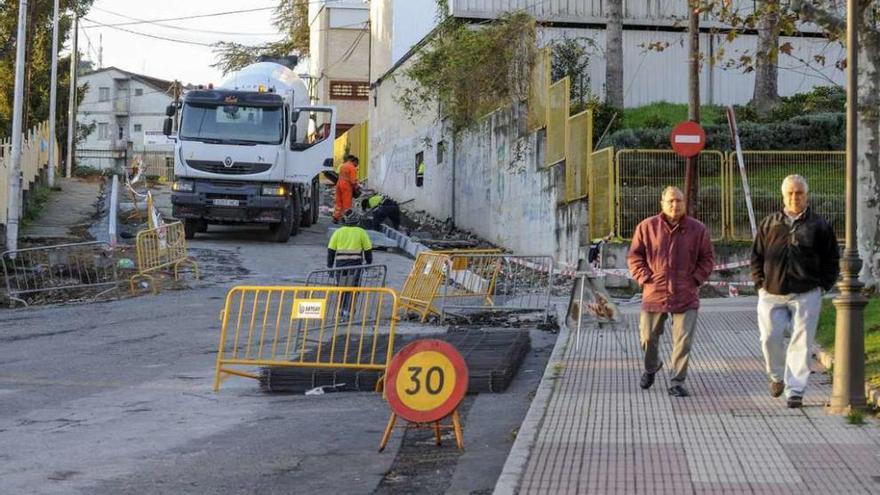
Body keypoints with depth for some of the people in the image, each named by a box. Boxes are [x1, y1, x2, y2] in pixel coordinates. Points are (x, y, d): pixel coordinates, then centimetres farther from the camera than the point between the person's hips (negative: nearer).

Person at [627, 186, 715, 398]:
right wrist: (645, 278, -4)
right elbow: (634, 256, 6)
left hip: (686, 296, 0)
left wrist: (695, 279, -1)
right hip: (654, 293, 1)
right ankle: (651, 367, 42)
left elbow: (707, 258, 10)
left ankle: (677, 382, 5)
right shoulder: (647, 227, 0)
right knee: (648, 337, 12)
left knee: (683, 340, -5)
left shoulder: (697, 229, 2)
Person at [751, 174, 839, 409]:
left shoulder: (819, 226, 4)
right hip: (772, 294, 1)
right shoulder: (769, 224, 9)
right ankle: (777, 376, 22)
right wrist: (760, 283, 5)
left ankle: (795, 390, 1)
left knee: (801, 343, -4)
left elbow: (832, 261, 10)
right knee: (770, 338, -5)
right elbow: (756, 256, 15)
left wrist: (822, 286, 1)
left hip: (806, 295, -1)